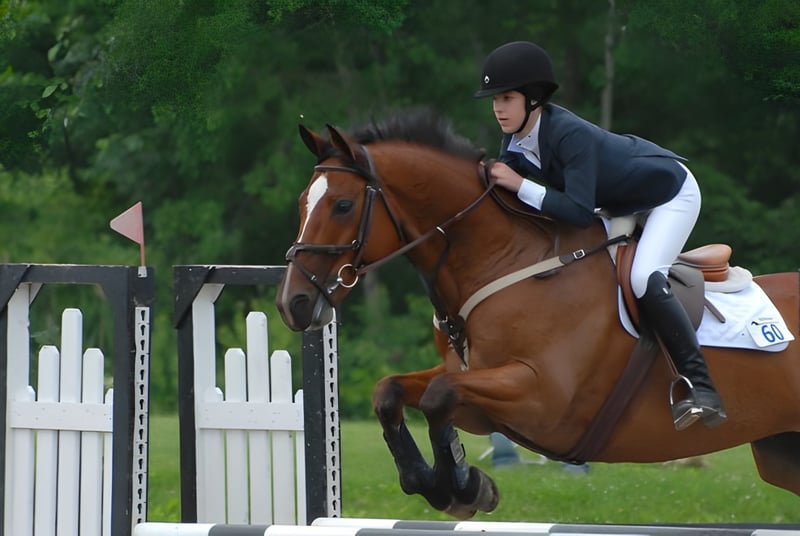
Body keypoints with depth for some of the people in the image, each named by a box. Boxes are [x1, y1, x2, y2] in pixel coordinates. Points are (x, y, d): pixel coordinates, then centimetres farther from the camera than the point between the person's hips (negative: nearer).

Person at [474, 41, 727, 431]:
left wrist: (521, 186, -41)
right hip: (621, 204, 10)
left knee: (643, 278, -28)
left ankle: (700, 386, -25)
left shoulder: (569, 135, -37)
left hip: (671, 194, -10)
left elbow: (580, 212, -41)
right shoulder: (515, 139, -12)